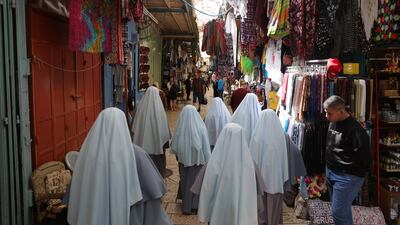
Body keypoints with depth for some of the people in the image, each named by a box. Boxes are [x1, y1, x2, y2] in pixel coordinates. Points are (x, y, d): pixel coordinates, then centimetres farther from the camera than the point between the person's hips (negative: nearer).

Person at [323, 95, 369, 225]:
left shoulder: (355, 129, -21)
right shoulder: (333, 122, 5)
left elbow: (363, 155, -18)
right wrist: (329, 167, 13)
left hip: (347, 177, -8)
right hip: (330, 172, 8)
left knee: (339, 212, -3)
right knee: (343, 209, 20)